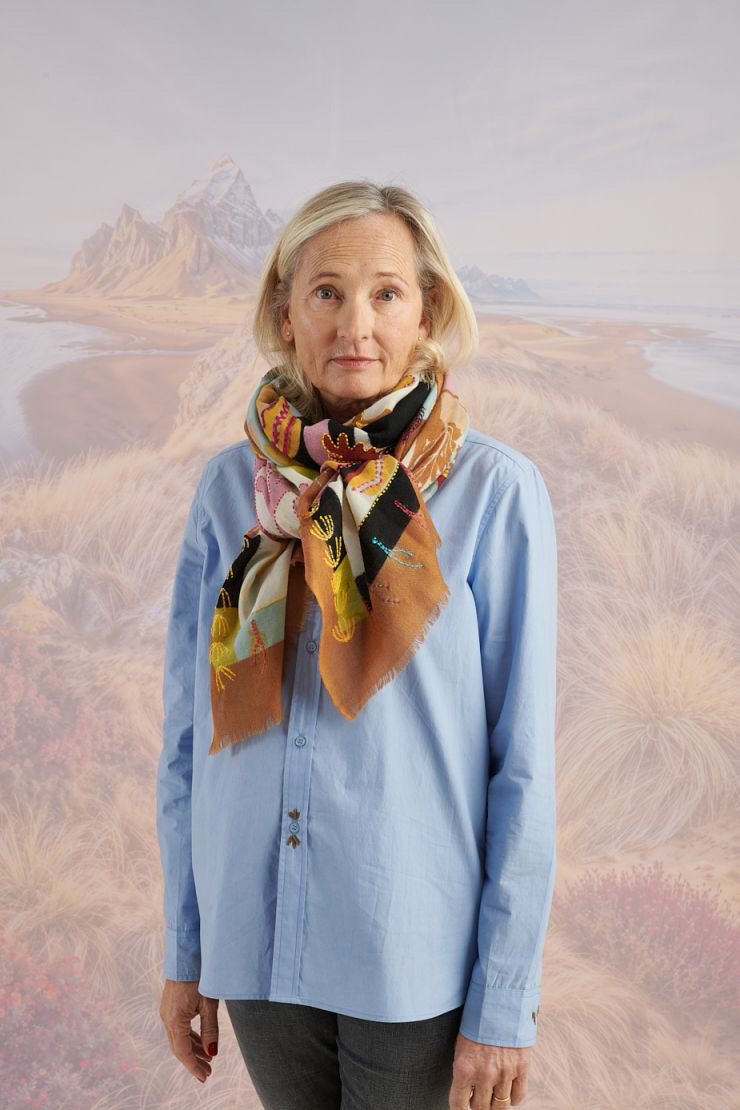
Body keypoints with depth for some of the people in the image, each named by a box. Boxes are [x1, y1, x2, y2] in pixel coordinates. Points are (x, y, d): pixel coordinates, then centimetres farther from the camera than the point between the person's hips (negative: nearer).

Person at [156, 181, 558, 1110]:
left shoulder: (494, 489, -11)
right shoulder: (232, 486, -1)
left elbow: (524, 761, -9)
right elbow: (189, 731, 5)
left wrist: (507, 1004, -9)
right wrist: (183, 948, 8)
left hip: (419, 955, -3)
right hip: (262, 943, 3)